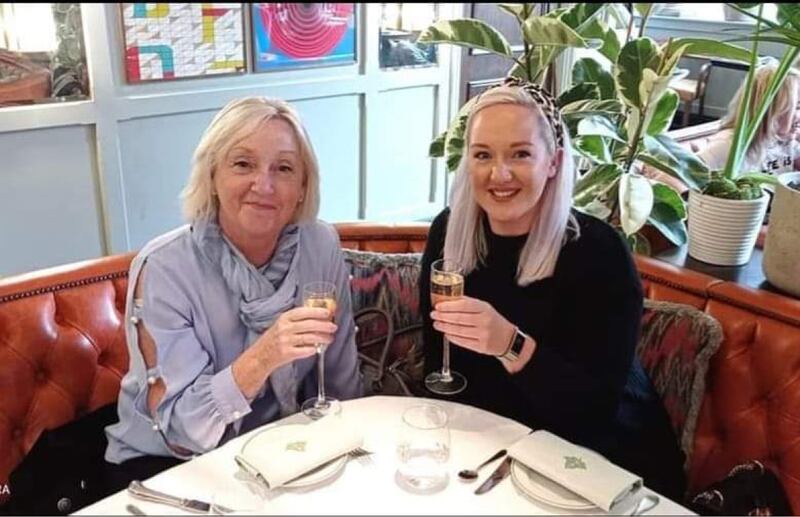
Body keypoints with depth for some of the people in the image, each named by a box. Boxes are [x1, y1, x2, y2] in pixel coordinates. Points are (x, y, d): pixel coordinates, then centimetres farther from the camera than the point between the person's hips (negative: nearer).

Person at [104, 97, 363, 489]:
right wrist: (261, 358, -38)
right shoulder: (163, 268, -21)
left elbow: (341, 381, 2)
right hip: (169, 464, -3)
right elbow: (178, 431, -25)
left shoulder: (322, 247, -11)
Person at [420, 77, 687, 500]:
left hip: (605, 464, -3)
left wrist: (511, 346, -36)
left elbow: (598, 403, -23)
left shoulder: (598, 251, -19)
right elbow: (439, 363, 2)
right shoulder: (447, 233, -6)